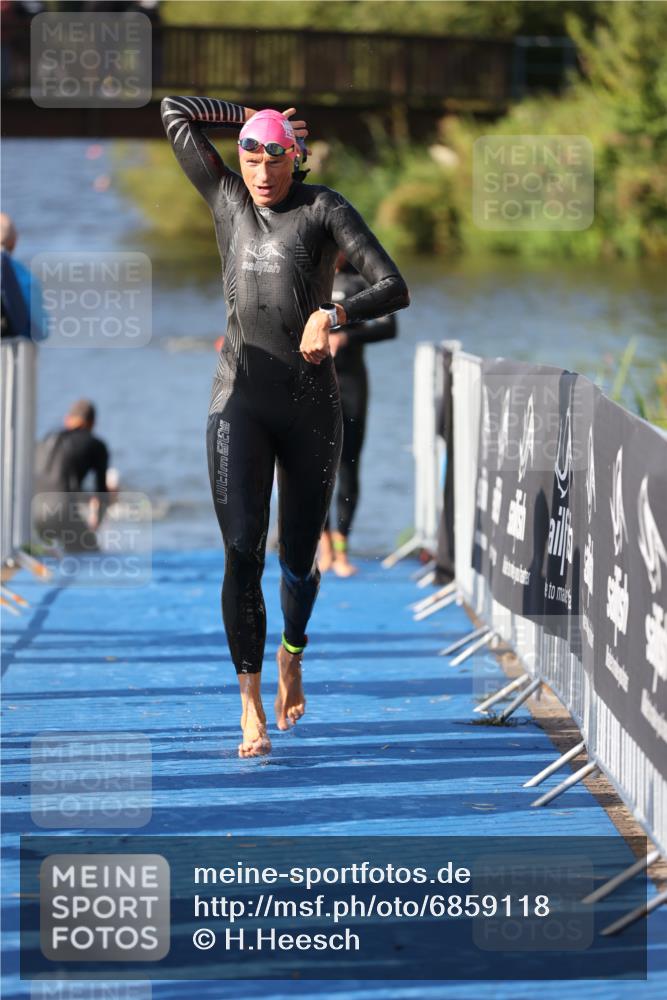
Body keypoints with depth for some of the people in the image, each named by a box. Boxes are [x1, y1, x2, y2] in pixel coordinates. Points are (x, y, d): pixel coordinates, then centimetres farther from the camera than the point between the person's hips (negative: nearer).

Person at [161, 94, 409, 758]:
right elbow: (174, 111, 15)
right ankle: (251, 701, -8)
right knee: (242, 549, -13)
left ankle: (291, 656, 39)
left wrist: (334, 315, -25)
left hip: (311, 404, -1)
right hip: (241, 402, 1)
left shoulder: (323, 209, -1)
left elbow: (394, 287, -10)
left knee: (299, 558, 9)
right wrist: (252, 116, 14)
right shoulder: (227, 199, 8)